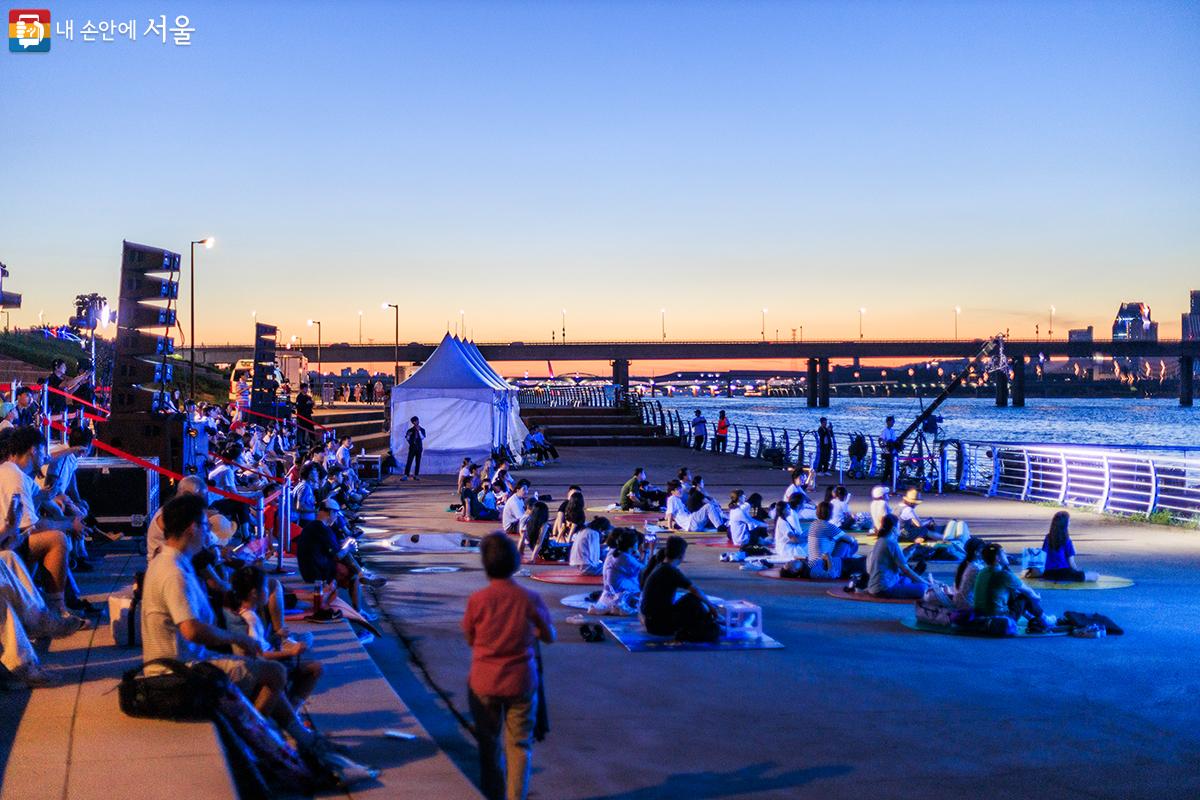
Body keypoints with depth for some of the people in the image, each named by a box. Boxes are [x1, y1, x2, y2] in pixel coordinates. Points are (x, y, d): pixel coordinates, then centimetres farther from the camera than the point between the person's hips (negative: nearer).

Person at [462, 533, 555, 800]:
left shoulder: (477, 600, -15)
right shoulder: (530, 599, -14)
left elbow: (470, 638, -1)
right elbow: (549, 636, 1)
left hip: (484, 683, 0)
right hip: (522, 682, 0)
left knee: (489, 743, 17)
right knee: (519, 744, 10)